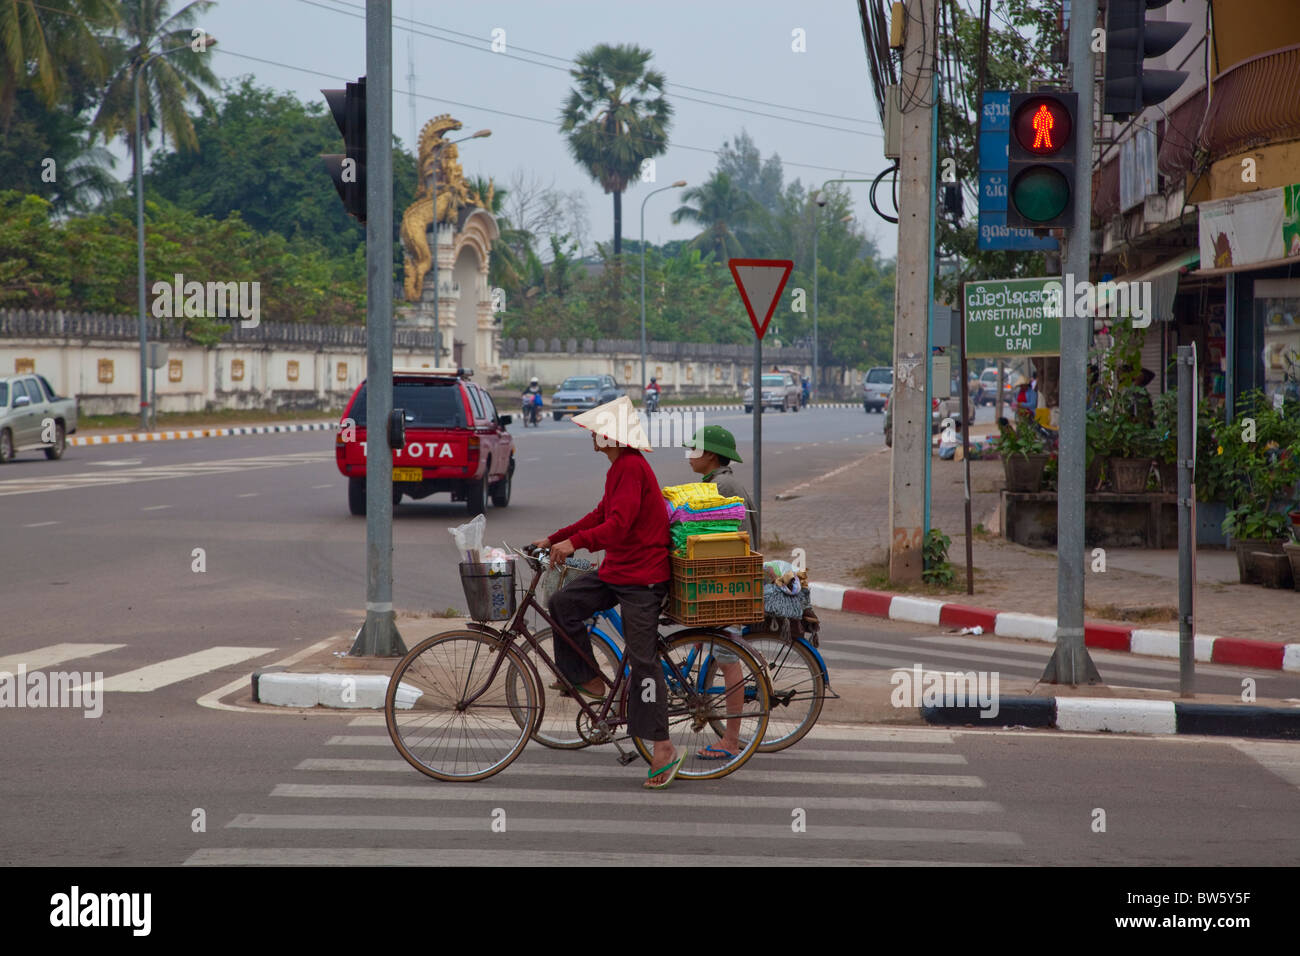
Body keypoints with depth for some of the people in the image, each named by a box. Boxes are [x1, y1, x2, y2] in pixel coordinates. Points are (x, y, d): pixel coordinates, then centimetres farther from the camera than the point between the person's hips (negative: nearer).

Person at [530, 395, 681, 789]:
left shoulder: (632, 467, -17)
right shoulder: (621, 467, 16)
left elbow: (618, 524, -26)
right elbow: (600, 516, 21)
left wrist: (574, 542, -30)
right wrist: (553, 538, 18)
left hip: (642, 578, -10)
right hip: (617, 571, 10)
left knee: (642, 659, -8)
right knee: (563, 602, 1)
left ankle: (663, 748, -5)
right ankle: (589, 680, 12)